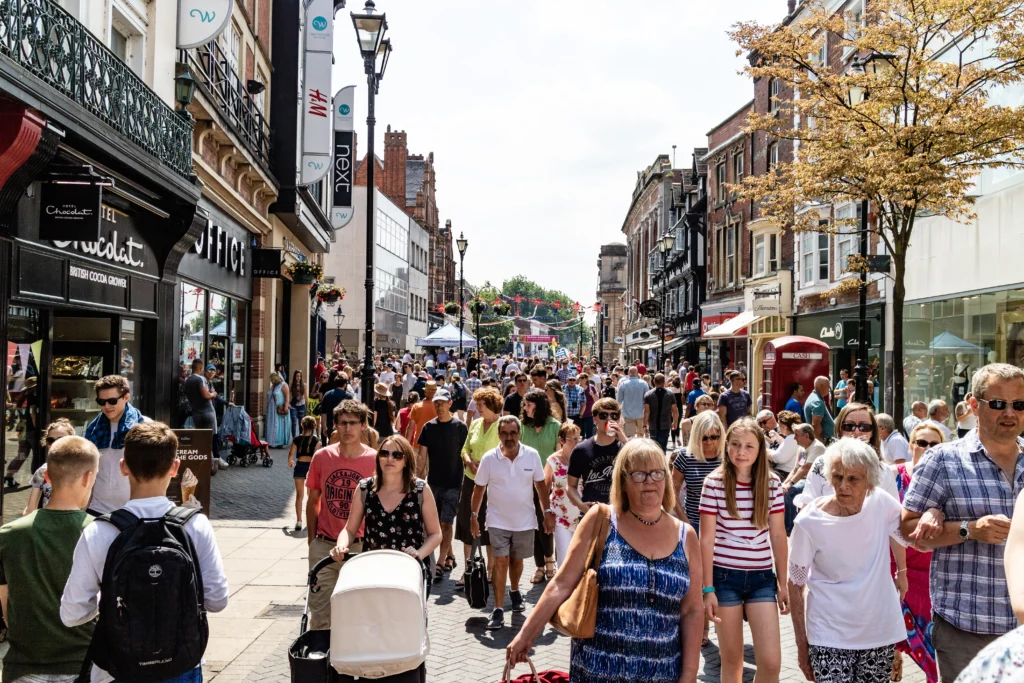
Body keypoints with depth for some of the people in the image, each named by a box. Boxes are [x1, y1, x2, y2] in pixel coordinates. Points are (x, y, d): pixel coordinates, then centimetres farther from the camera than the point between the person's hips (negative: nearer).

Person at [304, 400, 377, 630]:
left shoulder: (375, 460, -6)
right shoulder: (322, 457, 0)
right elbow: (312, 501, 9)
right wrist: (312, 540, 8)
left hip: (361, 546, -1)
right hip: (324, 545, 1)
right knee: (320, 611, 7)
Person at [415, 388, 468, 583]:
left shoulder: (459, 427, -4)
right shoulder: (429, 427, 5)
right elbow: (422, 456, 7)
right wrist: (418, 478, 2)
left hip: (453, 483, -4)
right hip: (434, 482, 4)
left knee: (446, 524, -8)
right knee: (439, 524, 12)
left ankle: (440, 564, -7)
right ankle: (450, 557, 27)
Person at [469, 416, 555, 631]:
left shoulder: (532, 455, -8)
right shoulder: (489, 458, -10)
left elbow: (540, 484, 1)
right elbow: (479, 488, -2)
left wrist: (548, 511, -1)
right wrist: (473, 515, -3)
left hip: (524, 520, 2)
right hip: (498, 521, -2)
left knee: (517, 560, 16)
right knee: (501, 561, -8)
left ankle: (515, 592, 44)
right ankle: (498, 610, -3)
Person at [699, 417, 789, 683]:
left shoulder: (772, 482, -1)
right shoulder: (714, 483, -8)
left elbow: (778, 536, 5)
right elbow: (707, 539, -6)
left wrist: (783, 583, 6)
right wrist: (708, 589, -7)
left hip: (761, 577, 2)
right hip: (725, 576, -2)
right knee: (731, 659, 10)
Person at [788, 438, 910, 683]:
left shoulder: (882, 504, -10)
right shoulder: (809, 522, -16)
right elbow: (796, 585, -6)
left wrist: (902, 570, 7)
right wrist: (802, 644, -3)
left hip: (881, 629, 3)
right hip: (830, 638, -3)